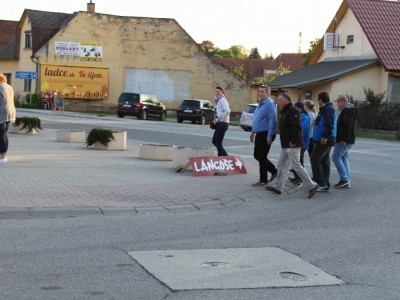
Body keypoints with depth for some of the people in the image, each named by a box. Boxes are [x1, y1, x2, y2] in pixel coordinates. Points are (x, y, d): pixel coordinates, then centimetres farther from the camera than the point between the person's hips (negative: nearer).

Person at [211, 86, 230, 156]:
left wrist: (219, 119, -19)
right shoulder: (218, 101, 16)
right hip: (219, 124, 10)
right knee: (214, 141, 13)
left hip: (222, 124, -10)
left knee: (218, 143, -6)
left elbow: (227, 111, -26)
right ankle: (226, 156, 18)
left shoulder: (222, 100, -12)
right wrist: (215, 120, 10)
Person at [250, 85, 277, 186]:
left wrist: (270, 137, -23)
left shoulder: (270, 104, -16)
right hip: (259, 134, 10)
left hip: (265, 135, -10)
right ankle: (274, 171, 26)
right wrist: (253, 132, 21)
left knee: (261, 157, -4)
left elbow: (272, 121, -21)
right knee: (257, 155, 14)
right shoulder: (260, 104, 15)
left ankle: (263, 180, 7)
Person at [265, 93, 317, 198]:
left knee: (296, 166, -9)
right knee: (281, 165, 12)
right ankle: (277, 187, 19)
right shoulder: (284, 112, 17)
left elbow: (297, 127, -24)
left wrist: (293, 142, -23)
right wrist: (285, 142, 16)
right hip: (285, 146, 11)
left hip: (292, 145, -11)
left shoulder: (292, 111, -16)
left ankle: (312, 186, -2)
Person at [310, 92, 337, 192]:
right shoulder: (325, 109, 19)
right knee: (324, 162, 11)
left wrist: (325, 137, -27)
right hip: (323, 140, 11)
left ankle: (321, 183, -12)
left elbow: (330, 125, -25)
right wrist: (316, 138, 23)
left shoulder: (328, 109, -14)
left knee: (314, 159, -11)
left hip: (324, 141, -11)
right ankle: (325, 185, 15)